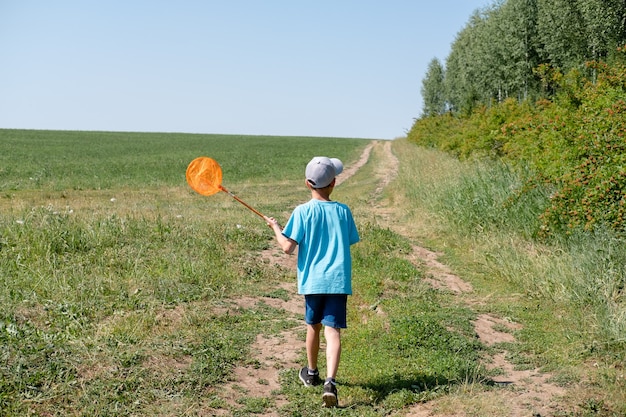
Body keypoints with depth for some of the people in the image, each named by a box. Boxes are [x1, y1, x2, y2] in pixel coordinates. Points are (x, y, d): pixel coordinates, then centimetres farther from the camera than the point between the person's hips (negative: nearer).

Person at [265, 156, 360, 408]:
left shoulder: (303, 212, -7)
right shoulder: (343, 211, 0)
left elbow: (287, 247, -11)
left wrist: (275, 227, 6)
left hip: (312, 280, 0)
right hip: (338, 280, 0)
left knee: (313, 326, 19)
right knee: (332, 330, -5)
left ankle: (311, 374, 39)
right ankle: (330, 382, -22)